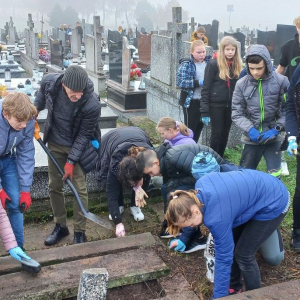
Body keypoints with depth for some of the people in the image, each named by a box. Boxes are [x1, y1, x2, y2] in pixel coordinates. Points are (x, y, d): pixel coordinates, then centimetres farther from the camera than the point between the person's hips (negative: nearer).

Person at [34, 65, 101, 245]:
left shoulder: (92, 105, -33)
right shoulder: (49, 82, -23)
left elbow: (84, 135, -21)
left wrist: (71, 161, -20)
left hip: (78, 146, -3)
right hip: (55, 144, 4)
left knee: (80, 188, -2)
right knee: (54, 186, 10)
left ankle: (80, 232, 13)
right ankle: (60, 226, 27)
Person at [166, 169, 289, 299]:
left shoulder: (217, 218, -32)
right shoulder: (199, 188, -12)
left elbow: (224, 259, -23)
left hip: (273, 204, -8)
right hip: (259, 188, 9)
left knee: (243, 255, -1)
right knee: (230, 246, 11)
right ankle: (234, 287, 31)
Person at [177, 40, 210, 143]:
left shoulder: (208, 63, 5)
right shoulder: (186, 65, -10)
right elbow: (181, 82, -19)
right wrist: (199, 83, -24)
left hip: (204, 101, 6)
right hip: (191, 102, -5)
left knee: (199, 127, 15)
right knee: (190, 128, 2)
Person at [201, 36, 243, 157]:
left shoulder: (237, 65, 6)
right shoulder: (213, 64, -9)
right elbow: (206, 88, -10)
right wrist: (205, 110, -13)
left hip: (230, 105, 5)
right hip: (216, 105, -5)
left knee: (225, 133, 12)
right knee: (217, 133, 1)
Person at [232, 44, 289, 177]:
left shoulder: (281, 81, -8)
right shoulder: (241, 84, -5)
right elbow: (237, 113, -2)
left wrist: (276, 129, -15)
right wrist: (250, 129, -17)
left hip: (273, 138, -1)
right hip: (251, 138, 2)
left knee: (274, 176, 0)